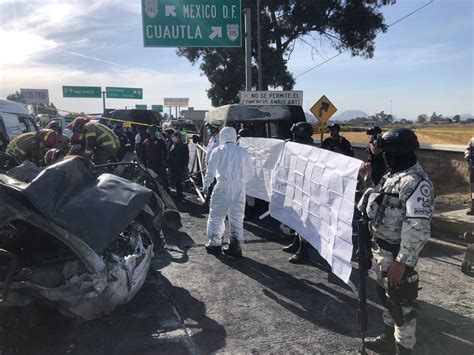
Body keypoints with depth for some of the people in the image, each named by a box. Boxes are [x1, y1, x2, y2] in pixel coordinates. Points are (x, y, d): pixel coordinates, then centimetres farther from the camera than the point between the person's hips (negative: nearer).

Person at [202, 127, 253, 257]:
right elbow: (250, 174, 12)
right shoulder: (243, 152, 9)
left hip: (223, 187, -3)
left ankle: (214, 244, 14)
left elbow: (210, 171, -3)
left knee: (216, 216, 10)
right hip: (240, 188, 3)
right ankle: (236, 247, 14)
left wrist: (206, 185, 11)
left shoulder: (218, 151, 1)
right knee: (237, 218, 11)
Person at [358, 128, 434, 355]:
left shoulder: (416, 183, -22)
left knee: (400, 303, 5)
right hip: (381, 249, 10)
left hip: (396, 254, -10)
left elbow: (418, 228, -27)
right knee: (386, 296, 23)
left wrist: (402, 262, -27)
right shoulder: (394, 175, 9)